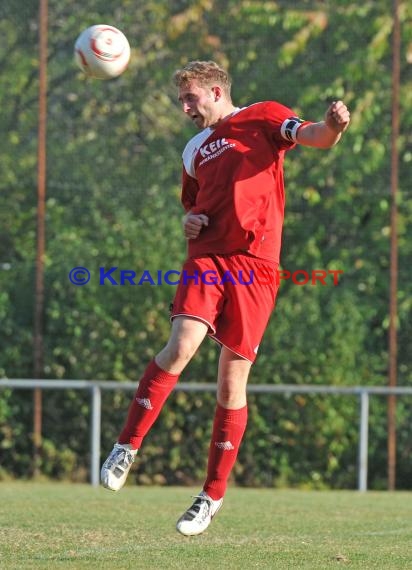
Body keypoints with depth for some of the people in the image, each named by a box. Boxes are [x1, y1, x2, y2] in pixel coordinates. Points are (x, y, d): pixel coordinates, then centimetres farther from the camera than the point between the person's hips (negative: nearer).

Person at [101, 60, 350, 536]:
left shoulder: (261, 118, 7)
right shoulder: (195, 151, 23)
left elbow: (313, 137, -9)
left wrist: (332, 126, -34)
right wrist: (189, 222, 11)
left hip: (255, 265, -3)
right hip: (206, 259, 3)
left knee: (232, 383, -1)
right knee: (181, 346, -22)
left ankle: (213, 496, 10)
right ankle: (126, 448, -13)